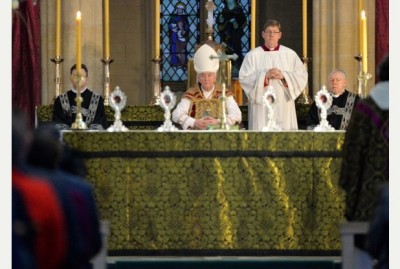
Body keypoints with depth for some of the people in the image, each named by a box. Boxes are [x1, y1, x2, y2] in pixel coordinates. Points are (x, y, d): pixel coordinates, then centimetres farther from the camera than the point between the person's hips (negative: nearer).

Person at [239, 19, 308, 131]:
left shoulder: (290, 54, 9)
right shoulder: (252, 55, 5)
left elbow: (302, 77, 3)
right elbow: (244, 78, -4)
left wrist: (283, 76, -12)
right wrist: (264, 75, -15)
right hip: (261, 108, -1)